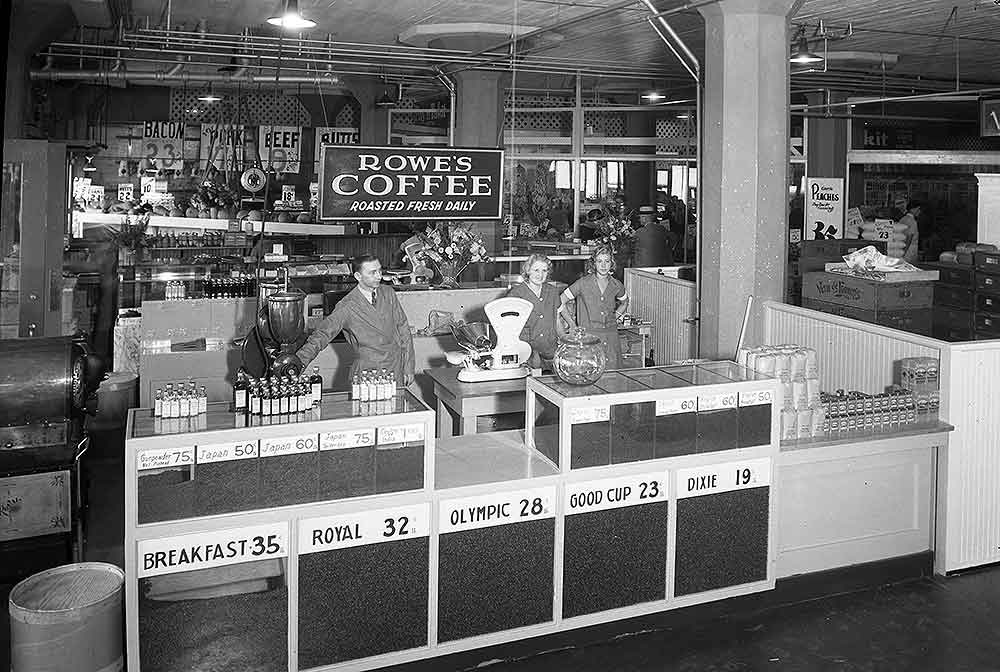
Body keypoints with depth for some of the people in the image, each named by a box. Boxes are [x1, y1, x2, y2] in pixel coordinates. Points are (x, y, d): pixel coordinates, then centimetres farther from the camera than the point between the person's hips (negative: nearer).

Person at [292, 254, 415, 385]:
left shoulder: (388, 293, 2)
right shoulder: (347, 306, -12)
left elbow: (403, 328, 6)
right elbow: (323, 333, -18)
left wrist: (408, 368, 4)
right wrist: (300, 361, -34)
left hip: (397, 369, 3)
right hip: (368, 369, -3)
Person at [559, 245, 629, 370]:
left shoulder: (616, 285, 6)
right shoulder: (583, 283, -6)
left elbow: (624, 303, 28)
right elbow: (560, 302, -1)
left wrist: (615, 316, 13)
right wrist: (572, 325, -1)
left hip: (611, 336, 4)